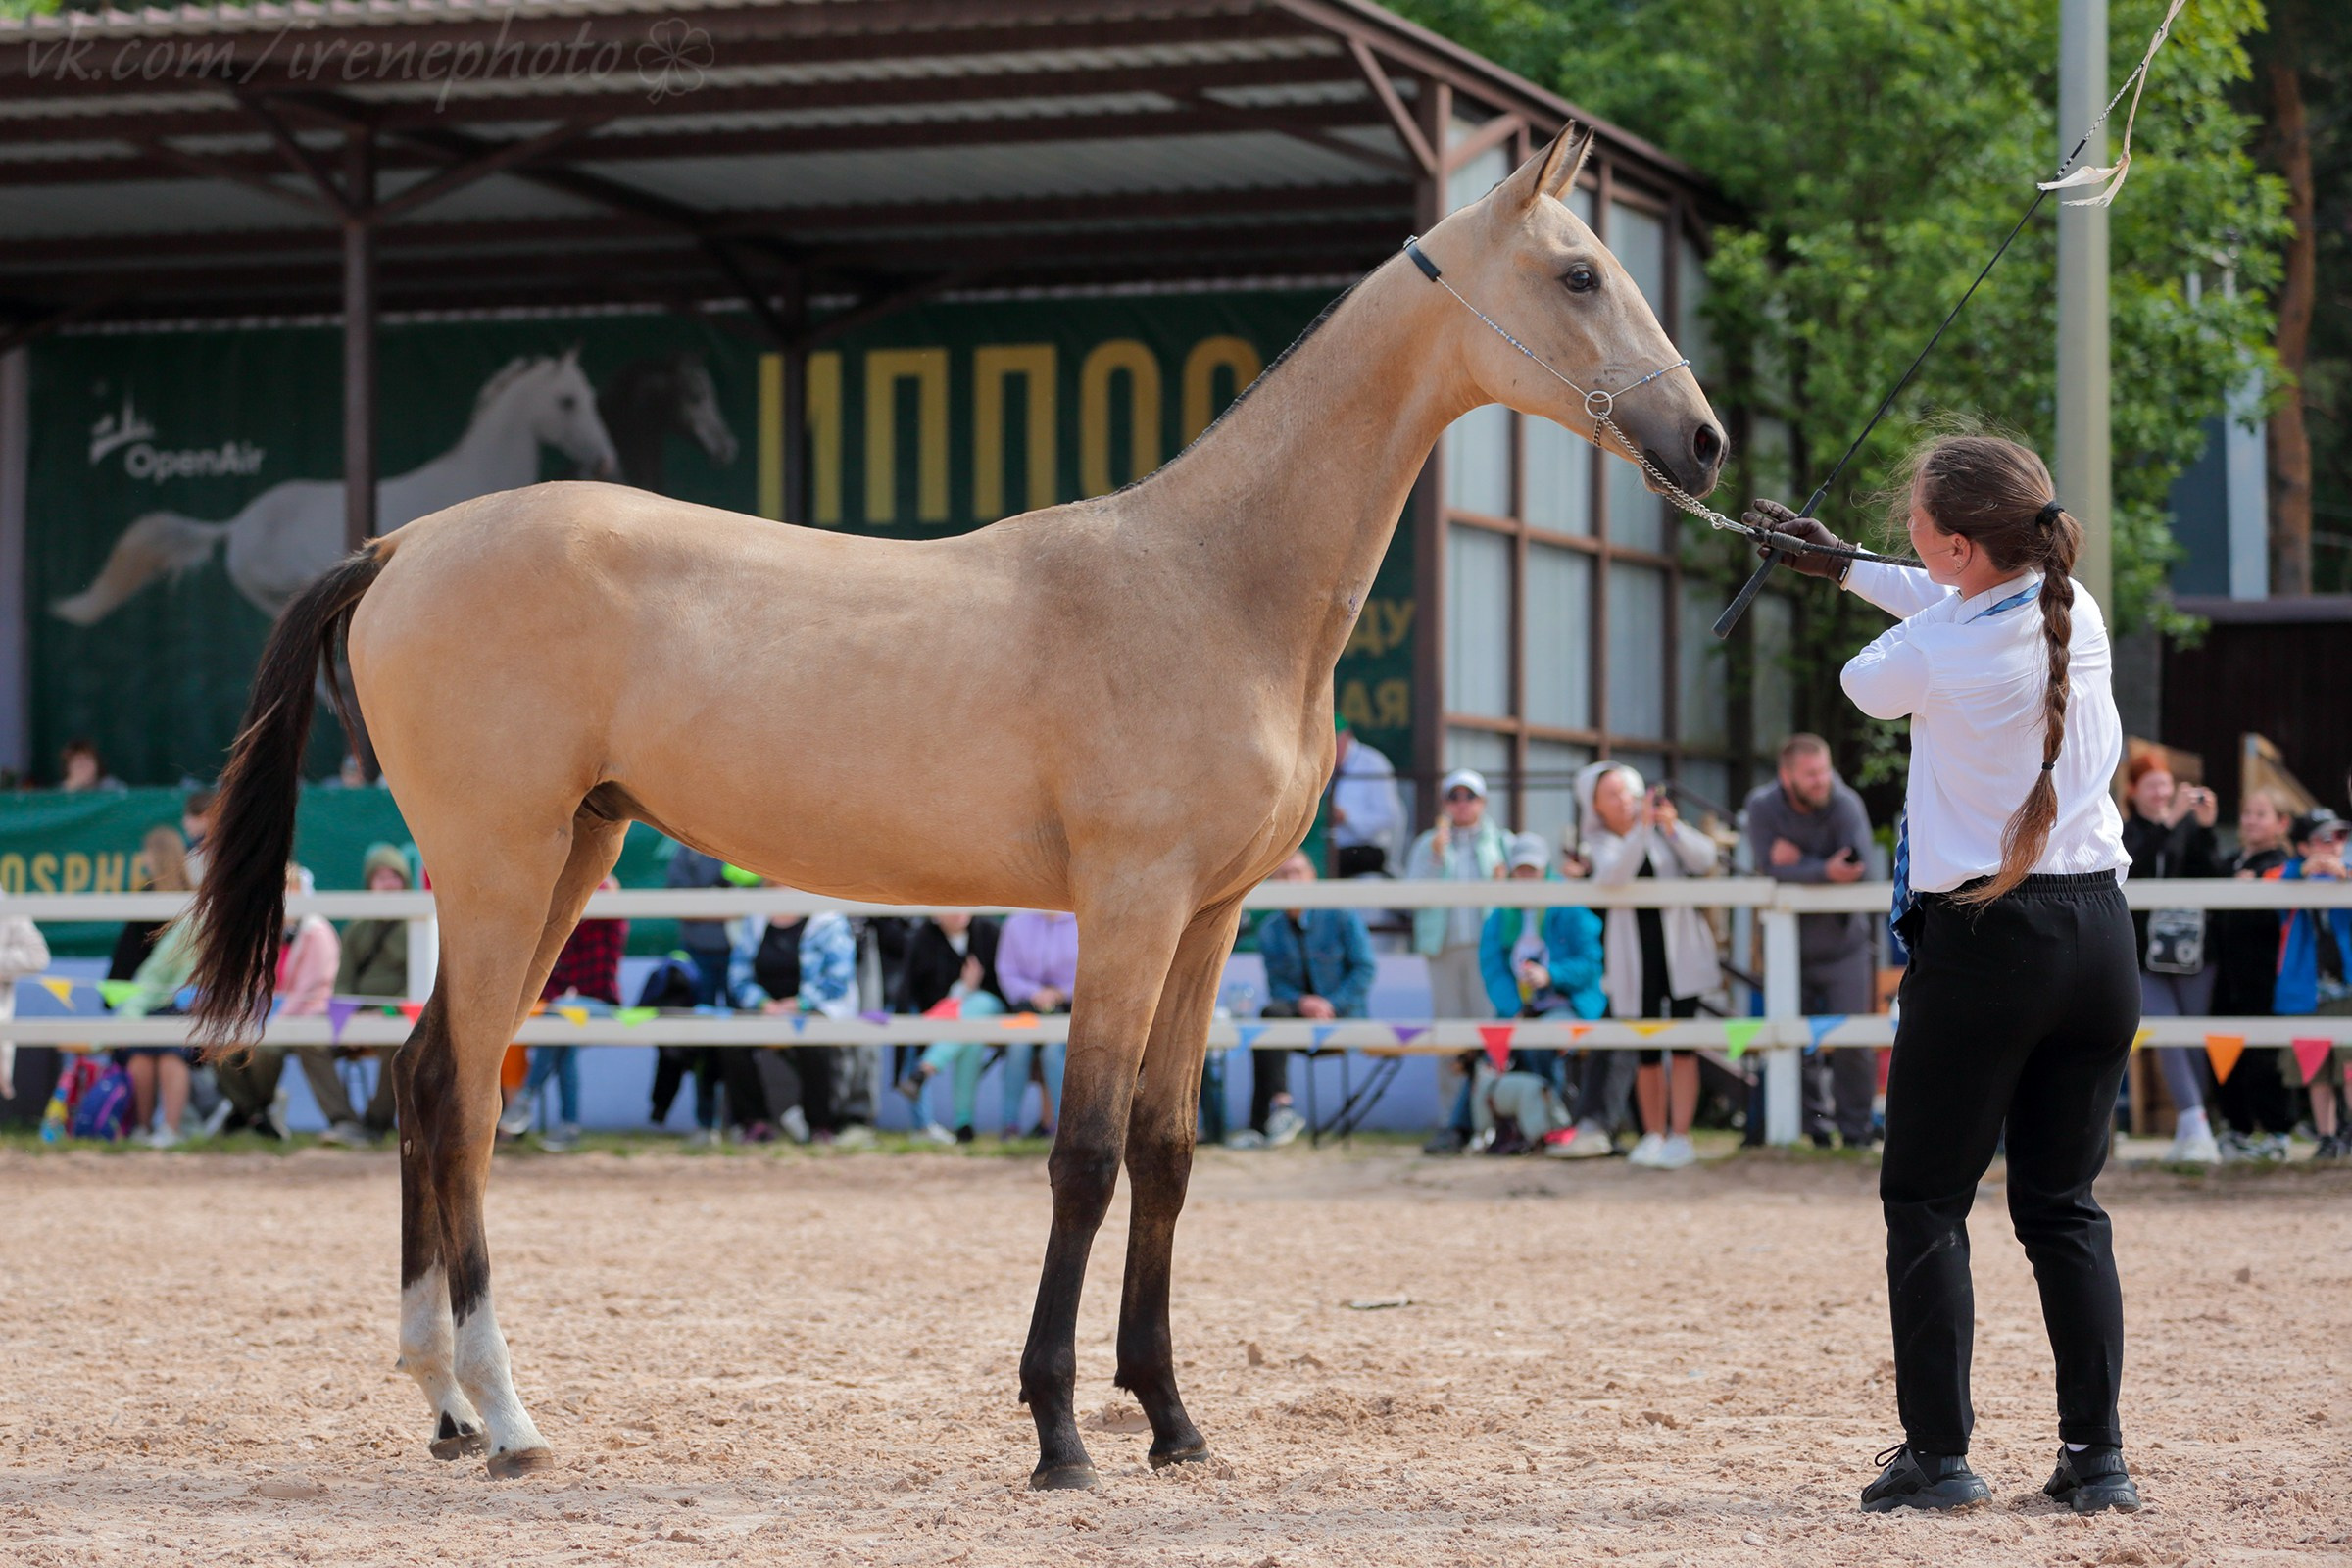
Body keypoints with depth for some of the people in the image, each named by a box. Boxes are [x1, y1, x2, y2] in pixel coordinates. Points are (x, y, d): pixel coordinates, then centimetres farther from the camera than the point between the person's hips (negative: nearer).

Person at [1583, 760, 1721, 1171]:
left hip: (1680, 945, 0)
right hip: (1635, 950, 0)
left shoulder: (1661, 826, 3)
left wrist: (1673, 827, -25)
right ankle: (1653, 1135, 13)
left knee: (1682, 1044, -6)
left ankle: (1680, 1136, -5)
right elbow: (1613, 876, -21)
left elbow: (1705, 859, -8)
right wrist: (1642, 828, -32)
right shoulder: (1600, 842, 0)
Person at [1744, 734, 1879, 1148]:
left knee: (1851, 1040, -5)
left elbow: (1856, 860, -27)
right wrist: (1824, 870, -32)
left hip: (1842, 940, -1)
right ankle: (1812, 1121, 20)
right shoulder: (1763, 807, -10)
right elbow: (1770, 867, -23)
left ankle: (1856, 1127, 7)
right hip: (1790, 942, 1)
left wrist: (1799, 862, -22)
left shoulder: (1845, 803, -13)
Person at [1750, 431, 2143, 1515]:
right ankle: (2097, 1456, 8)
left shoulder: (1937, 655, -16)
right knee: (2064, 1205, 12)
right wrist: (1839, 564, 32)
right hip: (2099, 937, 6)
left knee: (1925, 1201, 6)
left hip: (1982, 939, -6)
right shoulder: (2078, 612, 2)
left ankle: (1939, 1455, 3)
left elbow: (1866, 681, 8)